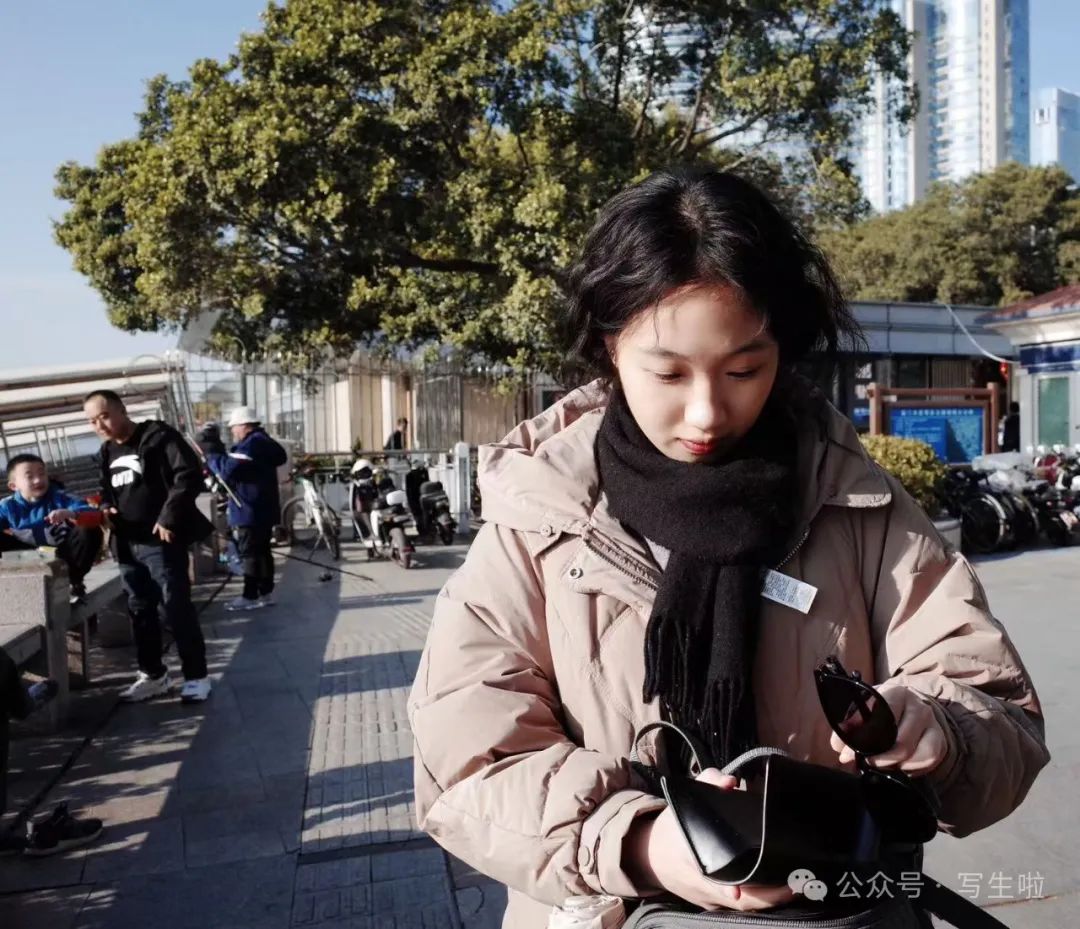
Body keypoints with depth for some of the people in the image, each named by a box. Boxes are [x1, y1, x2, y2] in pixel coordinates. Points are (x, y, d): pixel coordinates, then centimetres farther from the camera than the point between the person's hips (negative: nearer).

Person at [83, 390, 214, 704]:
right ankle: (153, 674, 27)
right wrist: (106, 509, 7)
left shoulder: (158, 436, -9)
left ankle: (196, 676, 4)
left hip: (161, 540, -8)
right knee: (140, 610, 14)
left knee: (176, 609, -5)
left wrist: (169, 517, -22)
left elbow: (189, 475, -18)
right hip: (126, 544, 8)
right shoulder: (107, 452, 16)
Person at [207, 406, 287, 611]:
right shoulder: (263, 442, 16)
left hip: (250, 511, -10)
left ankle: (250, 596, -1)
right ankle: (265, 593, 18)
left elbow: (228, 469, -26)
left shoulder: (251, 444, -18)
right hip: (262, 509, 10)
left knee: (250, 554, -5)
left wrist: (211, 456, -9)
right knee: (262, 551, 13)